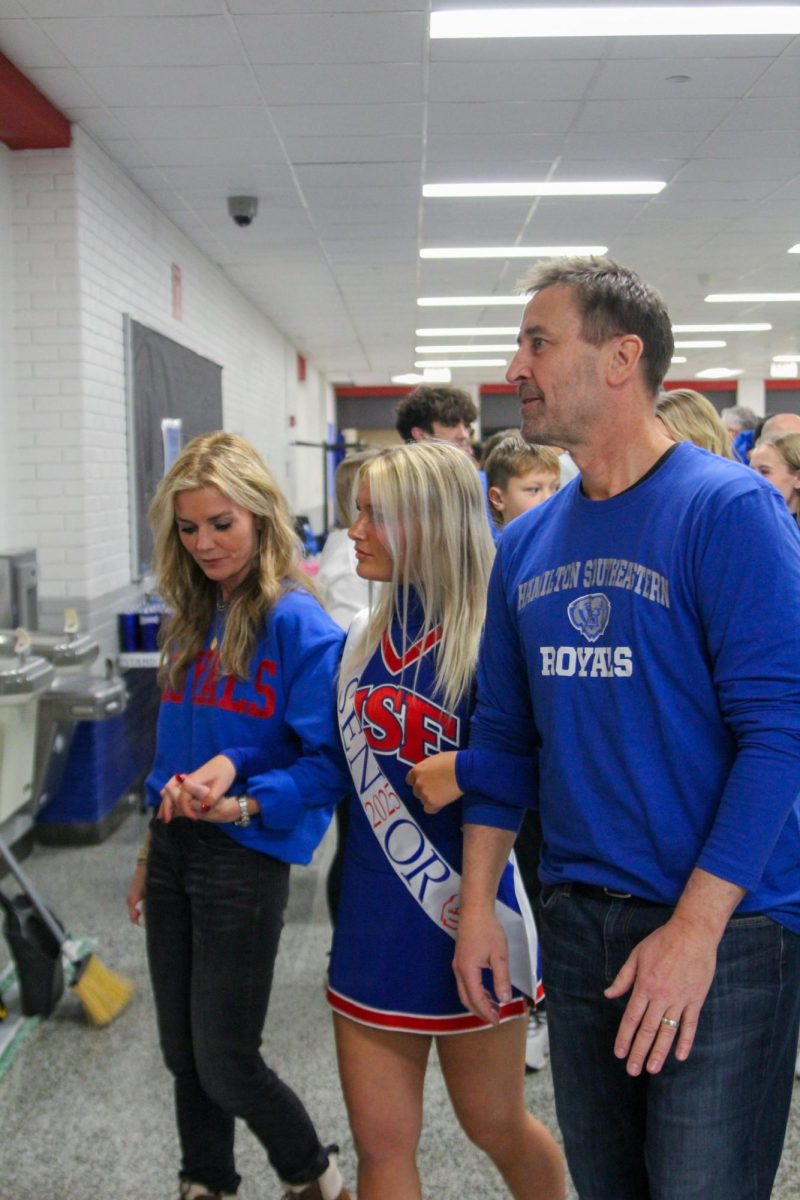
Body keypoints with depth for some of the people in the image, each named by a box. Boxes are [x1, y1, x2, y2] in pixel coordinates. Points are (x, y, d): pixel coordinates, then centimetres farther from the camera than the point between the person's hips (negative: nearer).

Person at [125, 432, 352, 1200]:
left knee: (226, 1063, 3)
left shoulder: (296, 621, -13)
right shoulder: (193, 620, 9)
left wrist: (243, 803, -28)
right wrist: (152, 852, 17)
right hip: (175, 847, 7)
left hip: (244, 857, -7)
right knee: (183, 1053, 16)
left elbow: (329, 760, -16)